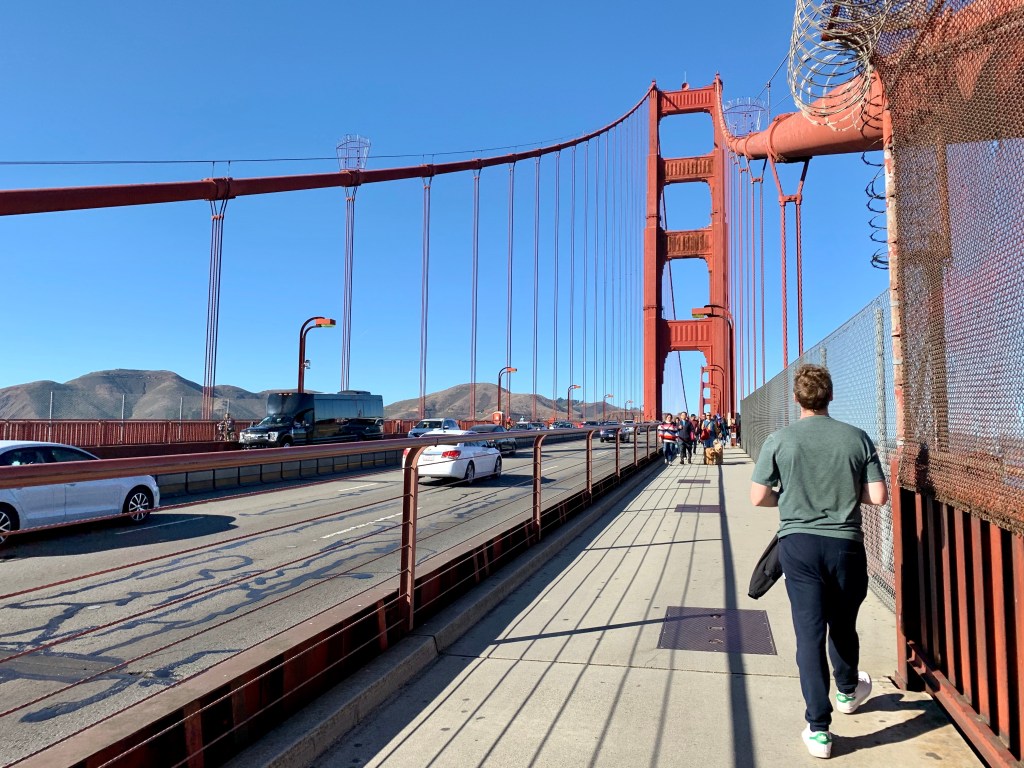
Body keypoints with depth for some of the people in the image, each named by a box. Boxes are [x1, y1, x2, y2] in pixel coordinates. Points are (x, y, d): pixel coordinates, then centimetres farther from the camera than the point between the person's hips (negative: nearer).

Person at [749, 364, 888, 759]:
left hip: (798, 544, -2)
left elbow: (758, 497, -6)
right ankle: (848, 691, 48)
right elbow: (878, 496, -4)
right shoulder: (857, 438, -3)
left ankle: (818, 729, 6)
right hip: (846, 545, 2)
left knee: (809, 630, 4)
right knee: (842, 625, 22)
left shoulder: (779, 440, -7)